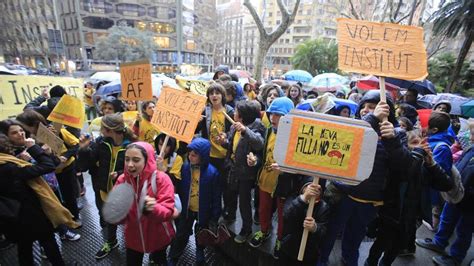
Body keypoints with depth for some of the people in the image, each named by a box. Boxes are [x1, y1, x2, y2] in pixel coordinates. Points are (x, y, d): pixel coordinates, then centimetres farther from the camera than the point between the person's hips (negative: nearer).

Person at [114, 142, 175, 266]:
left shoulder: (161, 179, -23)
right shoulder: (122, 180, -12)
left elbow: (167, 212, -26)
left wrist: (153, 208, -45)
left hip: (159, 237, -1)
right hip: (133, 237, 2)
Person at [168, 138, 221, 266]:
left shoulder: (212, 172, -24)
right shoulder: (185, 167, -15)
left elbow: (216, 197, -15)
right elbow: (180, 189, -2)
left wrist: (215, 217, -10)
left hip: (203, 211, -1)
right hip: (187, 209, 2)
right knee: (181, 235, 17)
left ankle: (200, 252, 52)